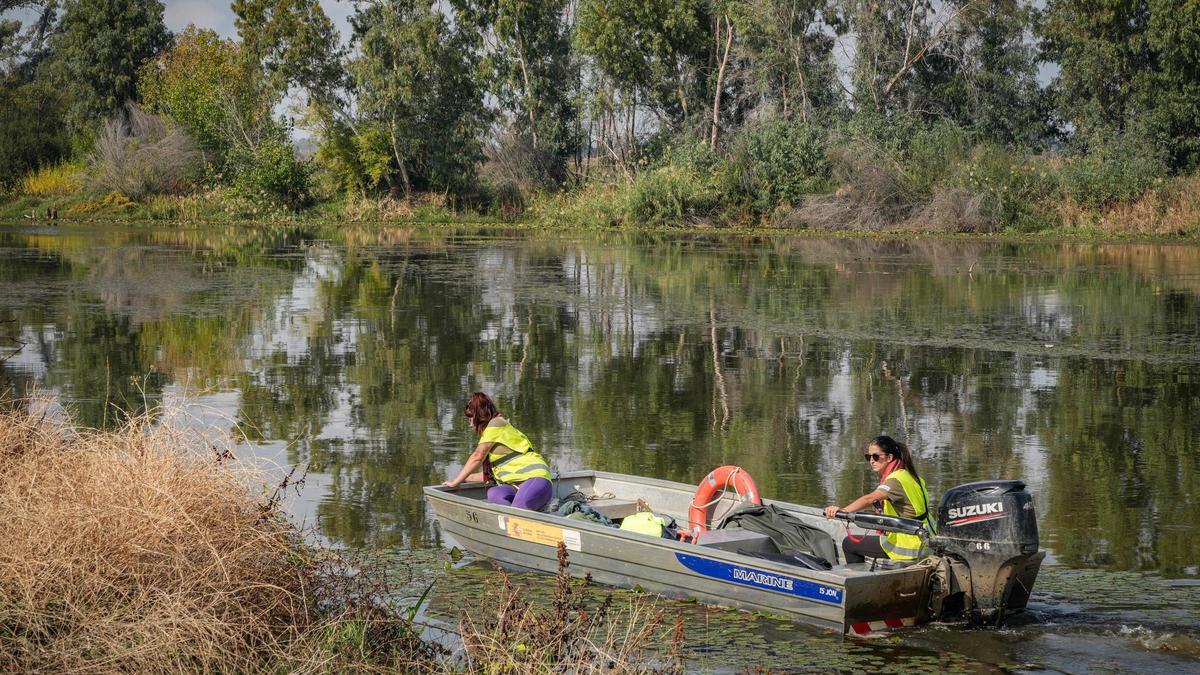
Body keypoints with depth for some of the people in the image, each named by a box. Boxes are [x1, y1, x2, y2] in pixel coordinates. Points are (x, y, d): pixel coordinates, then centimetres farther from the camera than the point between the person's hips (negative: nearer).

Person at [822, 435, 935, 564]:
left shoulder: (896, 479, -20)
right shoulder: (908, 475, 10)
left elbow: (870, 499, -37)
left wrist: (842, 510, -49)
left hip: (908, 547, -10)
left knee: (849, 543, 0)